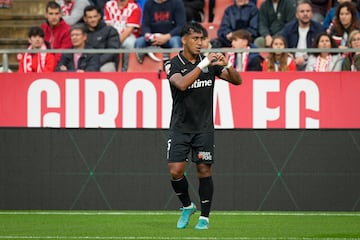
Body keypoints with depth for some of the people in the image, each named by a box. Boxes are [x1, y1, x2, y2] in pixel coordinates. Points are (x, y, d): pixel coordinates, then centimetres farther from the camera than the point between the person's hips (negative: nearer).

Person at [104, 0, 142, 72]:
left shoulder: (134, 7, -6)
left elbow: (130, 29, -13)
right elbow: (108, 25, 1)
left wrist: (120, 40, -28)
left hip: (128, 35, -3)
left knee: (129, 43, -37)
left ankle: (126, 69, -22)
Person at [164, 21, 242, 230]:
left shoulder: (210, 62, 2)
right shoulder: (173, 65, -6)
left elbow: (237, 80, 0)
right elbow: (182, 84, -26)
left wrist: (227, 66, -20)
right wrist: (202, 65, -32)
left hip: (204, 127, 1)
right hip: (180, 127, -1)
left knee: (204, 170, -1)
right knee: (176, 171, -8)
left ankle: (205, 217, 10)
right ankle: (187, 207, 17)